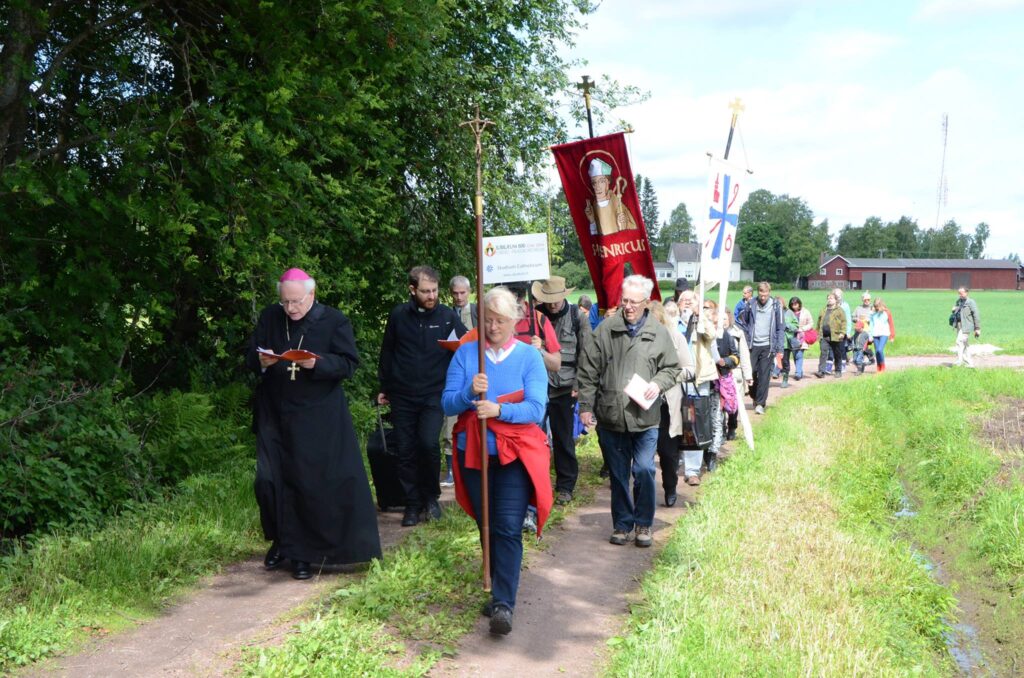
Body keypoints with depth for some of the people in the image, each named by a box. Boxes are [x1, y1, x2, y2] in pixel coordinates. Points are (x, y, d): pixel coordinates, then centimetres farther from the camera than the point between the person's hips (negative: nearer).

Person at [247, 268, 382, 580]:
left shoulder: (334, 320, -5)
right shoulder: (269, 317, 5)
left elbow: (349, 363, -8)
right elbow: (250, 357, 9)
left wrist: (317, 363, -25)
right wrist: (261, 361, -15)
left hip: (316, 418, -3)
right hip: (274, 414, 3)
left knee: (311, 486, 0)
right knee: (267, 480, 2)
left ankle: (302, 553, 13)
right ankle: (280, 540, 25)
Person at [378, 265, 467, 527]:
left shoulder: (447, 316, -3)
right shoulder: (398, 315, 2)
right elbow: (387, 353, 12)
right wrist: (384, 387, 16)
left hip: (434, 395, -2)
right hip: (402, 396, 2)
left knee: (429, 443, -18)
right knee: (405, 451, 3)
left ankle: (431, 496, 5)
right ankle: (412, 503, 17)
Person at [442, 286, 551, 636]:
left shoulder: (529, 356, -2)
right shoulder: (466, 353, 2)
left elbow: (536, 408, -11)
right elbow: (447, 403, -3)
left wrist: (499, 409, -26)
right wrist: (470, 392, -23)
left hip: (515, 454, -3)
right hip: (474, 453, 3)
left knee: (508, 528, -11)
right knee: (487, 527, 13)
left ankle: (504, 604, -10)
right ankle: (498, 591, 29)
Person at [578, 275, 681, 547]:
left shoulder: (659, 334, 2)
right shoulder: (605, 330, -1)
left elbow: (672, 368, 12)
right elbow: (588, 371, 2)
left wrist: (658, 383, -9)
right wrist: (586, 406, -1)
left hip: (645, 418, 0)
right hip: (610, 416, 1)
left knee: (644, 470, -4)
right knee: (618, 474, 10)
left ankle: (643, 523, 15)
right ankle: (622, 523, 25)